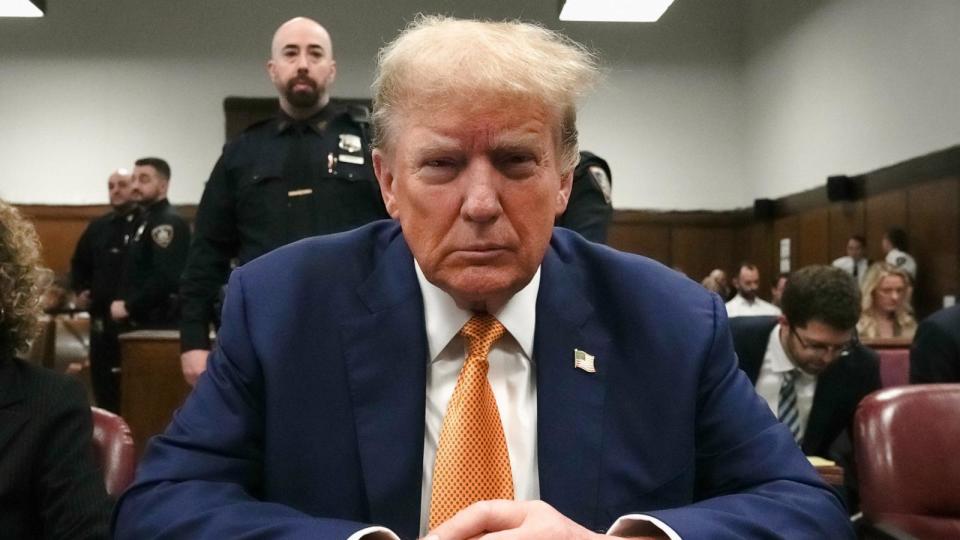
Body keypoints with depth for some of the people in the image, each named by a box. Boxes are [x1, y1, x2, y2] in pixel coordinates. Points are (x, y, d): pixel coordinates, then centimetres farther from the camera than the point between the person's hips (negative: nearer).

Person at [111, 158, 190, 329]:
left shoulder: (169, 223, -14)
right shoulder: (146, 219, 18)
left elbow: (166, 278, -26)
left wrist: (129, 306, -18)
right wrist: (126, 304, 7)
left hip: (158, 321, -10)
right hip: (142, 319, 10)